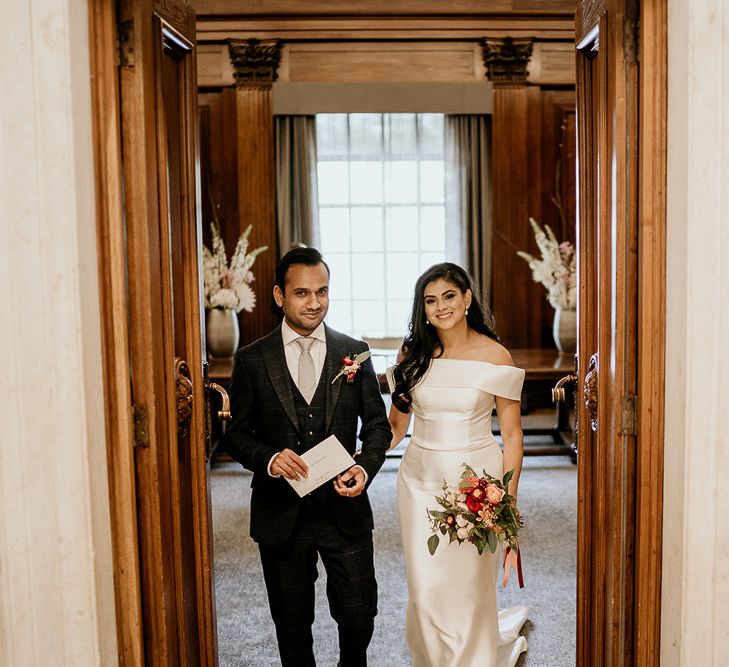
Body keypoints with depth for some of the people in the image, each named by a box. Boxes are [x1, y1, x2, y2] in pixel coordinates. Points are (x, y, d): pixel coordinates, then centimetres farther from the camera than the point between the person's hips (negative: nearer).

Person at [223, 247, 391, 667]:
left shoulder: (355, 352, 1)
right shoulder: (252, 360, -2)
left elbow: (377, 424, 4)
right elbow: (237, 432, 1)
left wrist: (366, 468, -15)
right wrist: (269, 459, -19)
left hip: (345, 510, 1)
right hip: (281, 515, 0)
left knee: (359, 616, 10)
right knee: (292, 624, 14)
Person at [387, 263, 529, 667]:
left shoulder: (494, 356, -6)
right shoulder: (411, 355, 2)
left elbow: (512, 434, -3)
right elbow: (395, 425, 5)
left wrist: (509, 497, -10)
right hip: (421, 481, 2)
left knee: (470, 587, 5)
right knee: (426, 592, 6)